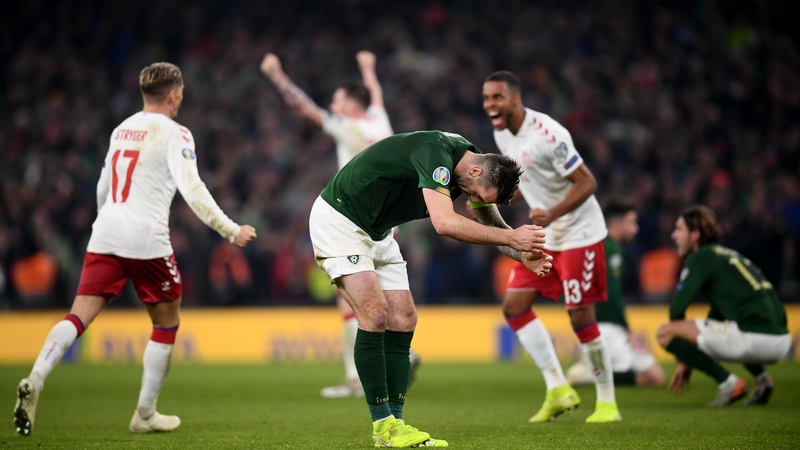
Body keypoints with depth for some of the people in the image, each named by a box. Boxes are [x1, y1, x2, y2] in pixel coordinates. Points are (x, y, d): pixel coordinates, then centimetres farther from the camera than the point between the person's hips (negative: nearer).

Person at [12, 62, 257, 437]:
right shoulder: (174, 134, -1)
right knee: (166, 324, 12)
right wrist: (231, 231, -7)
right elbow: (191, 189, -12)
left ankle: (35, 381, -29)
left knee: (79, 316, -4)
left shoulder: (121, 129, 19)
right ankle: (145, 415, 14)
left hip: (105, 236, 5)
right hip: (147, 241, -5)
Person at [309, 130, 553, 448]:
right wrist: (511, 237, -36)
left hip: (378, 231, 10)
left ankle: (394, 423, 3)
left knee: (403, 319, 2)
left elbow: (490, 222, 10)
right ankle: (382, 424, -11)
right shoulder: (436, 152, -31)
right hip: (338, 221, -10)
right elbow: (445, 223, -43)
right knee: (375, 313, -18)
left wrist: (524, 256, -8)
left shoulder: (465, 165, -2)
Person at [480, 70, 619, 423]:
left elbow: (587, 183, -22)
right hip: (544, 235, 9)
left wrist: (552, 214, -33)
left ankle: (607, 402, 6)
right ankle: (558, 389, 8)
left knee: (580, 316, -8)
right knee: (514, 306, 1)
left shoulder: (546, 134, -23)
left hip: (579, 232, -9)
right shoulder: (502, 134, 3)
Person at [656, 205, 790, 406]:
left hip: (755, 340, -9)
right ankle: (762, 377, 17)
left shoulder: (701, 258, 0)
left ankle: (728, 382, -5)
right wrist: (688, 363, 34)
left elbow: (677, 309, -5)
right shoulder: (728, 254, 27)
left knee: (664, 333, -4)